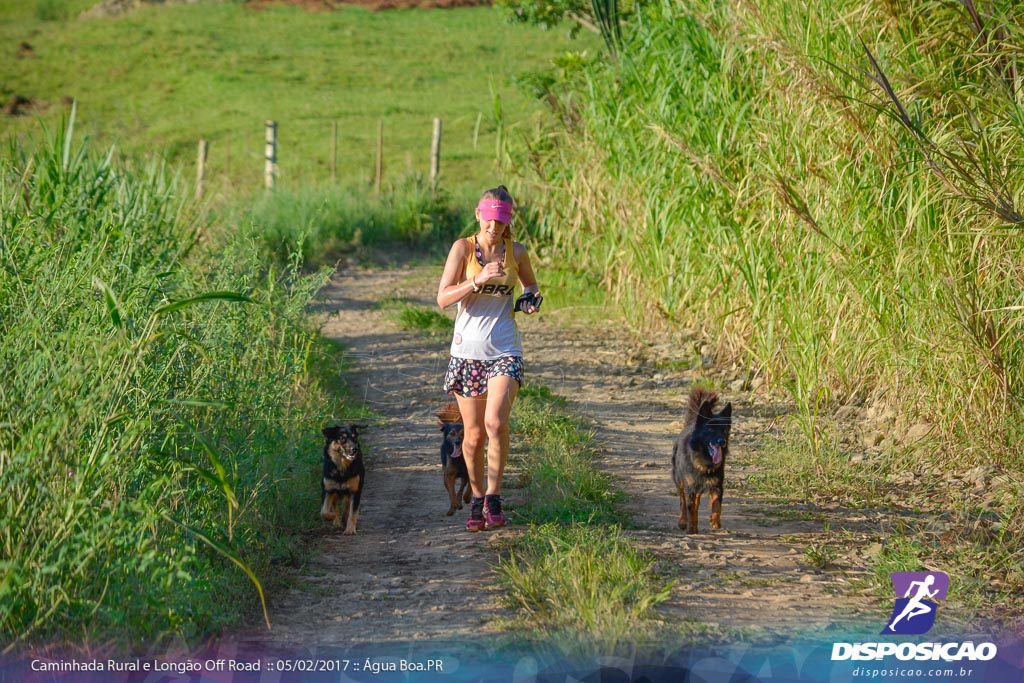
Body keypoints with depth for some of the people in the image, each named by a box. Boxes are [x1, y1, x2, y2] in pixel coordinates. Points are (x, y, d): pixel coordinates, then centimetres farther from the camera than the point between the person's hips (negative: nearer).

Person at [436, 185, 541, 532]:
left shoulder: (516, 253, 3)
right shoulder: (463, 248, -3)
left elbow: (531, 286, 23)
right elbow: (443, 298, -10)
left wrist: (531, 300, 0)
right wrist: (479, 280, -22)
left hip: (504, 350, 0)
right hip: (467, 350, 0)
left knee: (495, 422, -19)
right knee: (473, 435, 6)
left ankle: (493, 498, -5)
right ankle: (476, 500, 25)